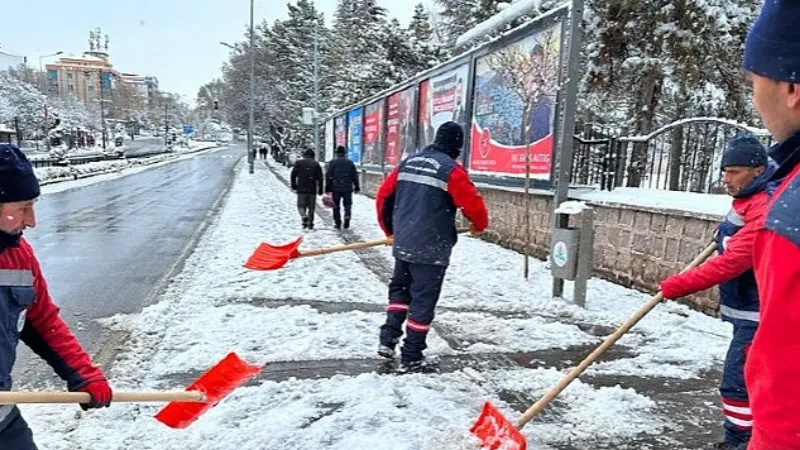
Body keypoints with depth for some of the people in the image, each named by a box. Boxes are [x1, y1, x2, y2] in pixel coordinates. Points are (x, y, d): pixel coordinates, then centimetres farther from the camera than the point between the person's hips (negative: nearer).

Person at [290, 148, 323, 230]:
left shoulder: (298, 163, 4)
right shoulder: (316, 164, 6)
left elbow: (293, 175, 0)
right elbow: (320, 178, 3)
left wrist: (293, 185, 10)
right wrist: (320, 190, 6)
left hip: (301, 189, -1)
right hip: (312, 190, 1)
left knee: (301, 205, 6)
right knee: (311, 207, 10)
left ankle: (304, 217, -22)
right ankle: (310, 224, 10)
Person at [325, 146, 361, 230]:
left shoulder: (332, 162, 0)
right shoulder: (350, 162, 5)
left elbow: (328, 176, -2)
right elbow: (355, 176, 8)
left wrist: (327, 188, 1)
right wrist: (357, 187, 15)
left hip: (336, 188, -1)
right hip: (347, 188, 1)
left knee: (336, 206, 9)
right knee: (347, 204, 10)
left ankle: (337, 223, 10)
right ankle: (347, 216, -18)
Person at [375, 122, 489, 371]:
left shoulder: (407, 163, 8)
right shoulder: (452, 170, -11)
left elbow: (383, 196, 12)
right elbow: (472, 204, -13)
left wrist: (389, 229, 25)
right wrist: (480, 225, 10)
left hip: (403, 244, 6)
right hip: (432, 248, -6)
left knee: (400, 289, 24)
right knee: (423, 300, 4)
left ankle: (388, 338, 17)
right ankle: (411, 357, 11)